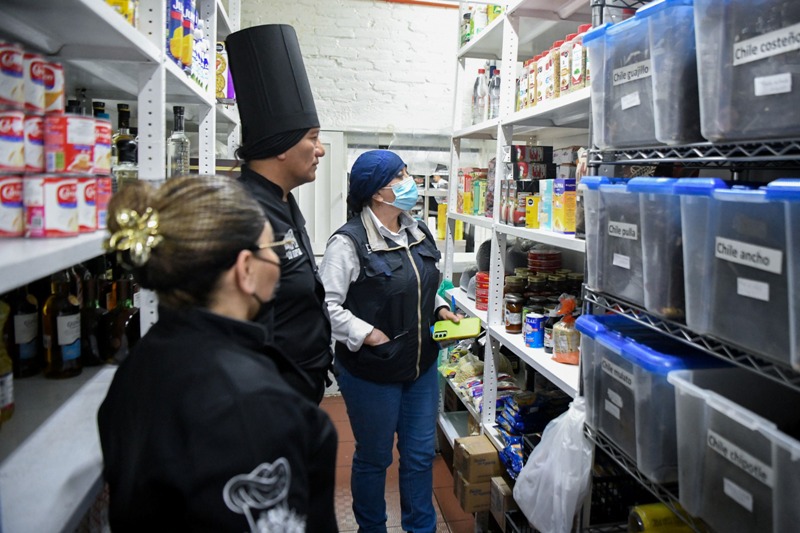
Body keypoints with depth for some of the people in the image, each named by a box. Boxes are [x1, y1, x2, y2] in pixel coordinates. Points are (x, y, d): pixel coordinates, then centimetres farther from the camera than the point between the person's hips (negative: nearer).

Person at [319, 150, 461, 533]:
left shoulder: (418, 232, 5)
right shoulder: (349, 241, -19)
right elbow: (326, 304, -21)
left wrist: (440, 310, 3)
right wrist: (369, 336, -22)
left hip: (421, 365, 7)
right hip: (371, 371, -6)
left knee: (421, 454, 18)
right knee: (374, 457, 14)